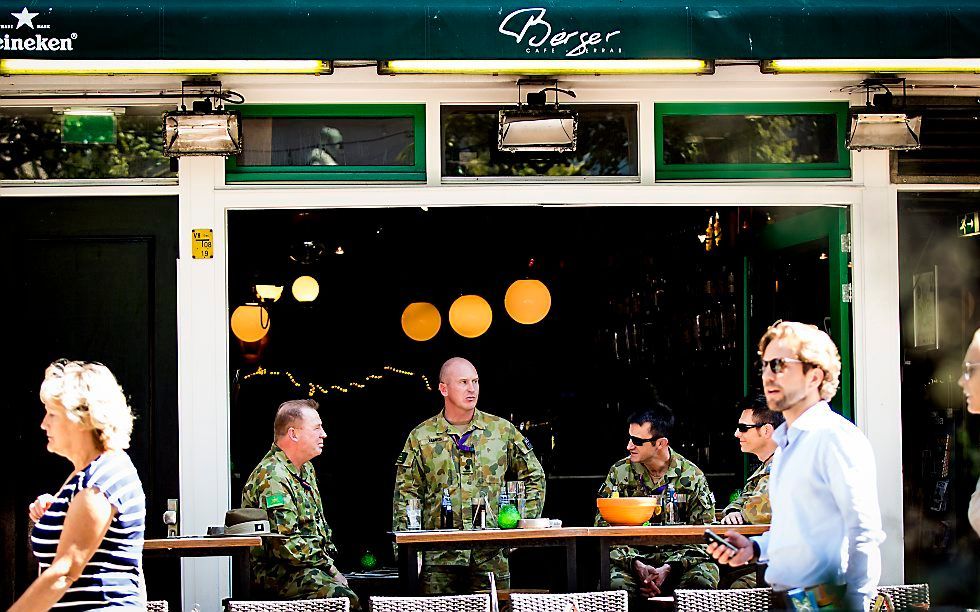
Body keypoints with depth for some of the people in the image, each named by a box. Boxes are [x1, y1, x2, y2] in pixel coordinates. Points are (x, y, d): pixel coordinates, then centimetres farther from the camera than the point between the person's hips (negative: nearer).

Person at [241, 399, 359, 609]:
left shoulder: (306, 469, 17)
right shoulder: (272, 479, -16)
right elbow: (286, 544, -21)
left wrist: (330, 558, 13)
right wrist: (328, 567, -13)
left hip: (313, 563, 9)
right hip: (275, 572, -9)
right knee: (345, 598, -31)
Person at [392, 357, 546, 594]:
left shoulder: (502, 430, 8)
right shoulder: (420, 437, 6)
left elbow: (534, 477, 17)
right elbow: (405, 494, 7)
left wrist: (524, 522, 7)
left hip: (492, 555, 1)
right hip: (439, 556, -1)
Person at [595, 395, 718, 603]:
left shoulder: (692, 477, 1)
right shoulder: (619, 473, 4)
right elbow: (604, 527, 1)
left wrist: (669, 569, -19)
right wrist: (636, 565, -16)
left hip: (678, 557, 0)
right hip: (631, 558, 0)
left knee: (702, 579, -32)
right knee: (616, 584, -33)